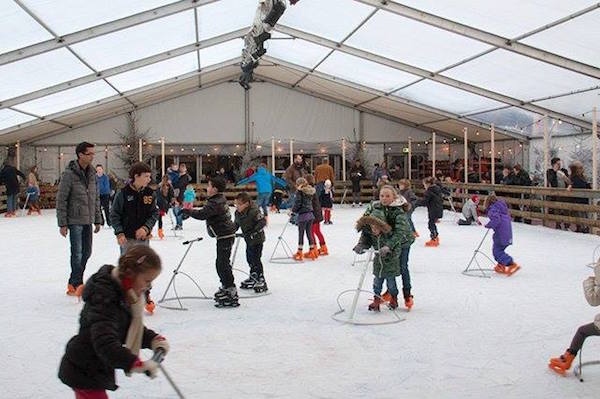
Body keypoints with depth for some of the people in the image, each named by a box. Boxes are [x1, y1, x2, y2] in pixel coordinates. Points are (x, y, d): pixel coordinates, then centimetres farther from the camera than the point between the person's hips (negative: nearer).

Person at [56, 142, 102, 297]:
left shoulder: (92, 174, 10)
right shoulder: (69, 174, -11)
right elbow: (61, 200, -11)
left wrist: (97, 219, 14)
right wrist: (62, 224, -13)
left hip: (88, 221, 7)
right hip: (75, 221, -7)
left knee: (86, 252, 10)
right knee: (77, 253, -7)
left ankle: (73, 284, 23)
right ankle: (78, 284, -1)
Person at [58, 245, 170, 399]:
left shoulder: (122, 294, 1)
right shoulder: (105, 300, -30)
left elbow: (132, 329, 10)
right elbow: (105, 342, -41)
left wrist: (153, 339, -8)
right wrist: (136, 364, -45)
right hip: (85, 374, -10)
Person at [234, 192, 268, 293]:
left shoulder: (254, 211, -24)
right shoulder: (237, 213, 1)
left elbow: (263, 221, -27)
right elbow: (236, 224, 15)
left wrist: (254, 231, -32)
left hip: (257, 239, -8)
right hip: (248, 239, 8)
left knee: (256, 259, -9)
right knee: (249, 259, 15)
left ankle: (261, 282, -2)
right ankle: (253, 278, 31)